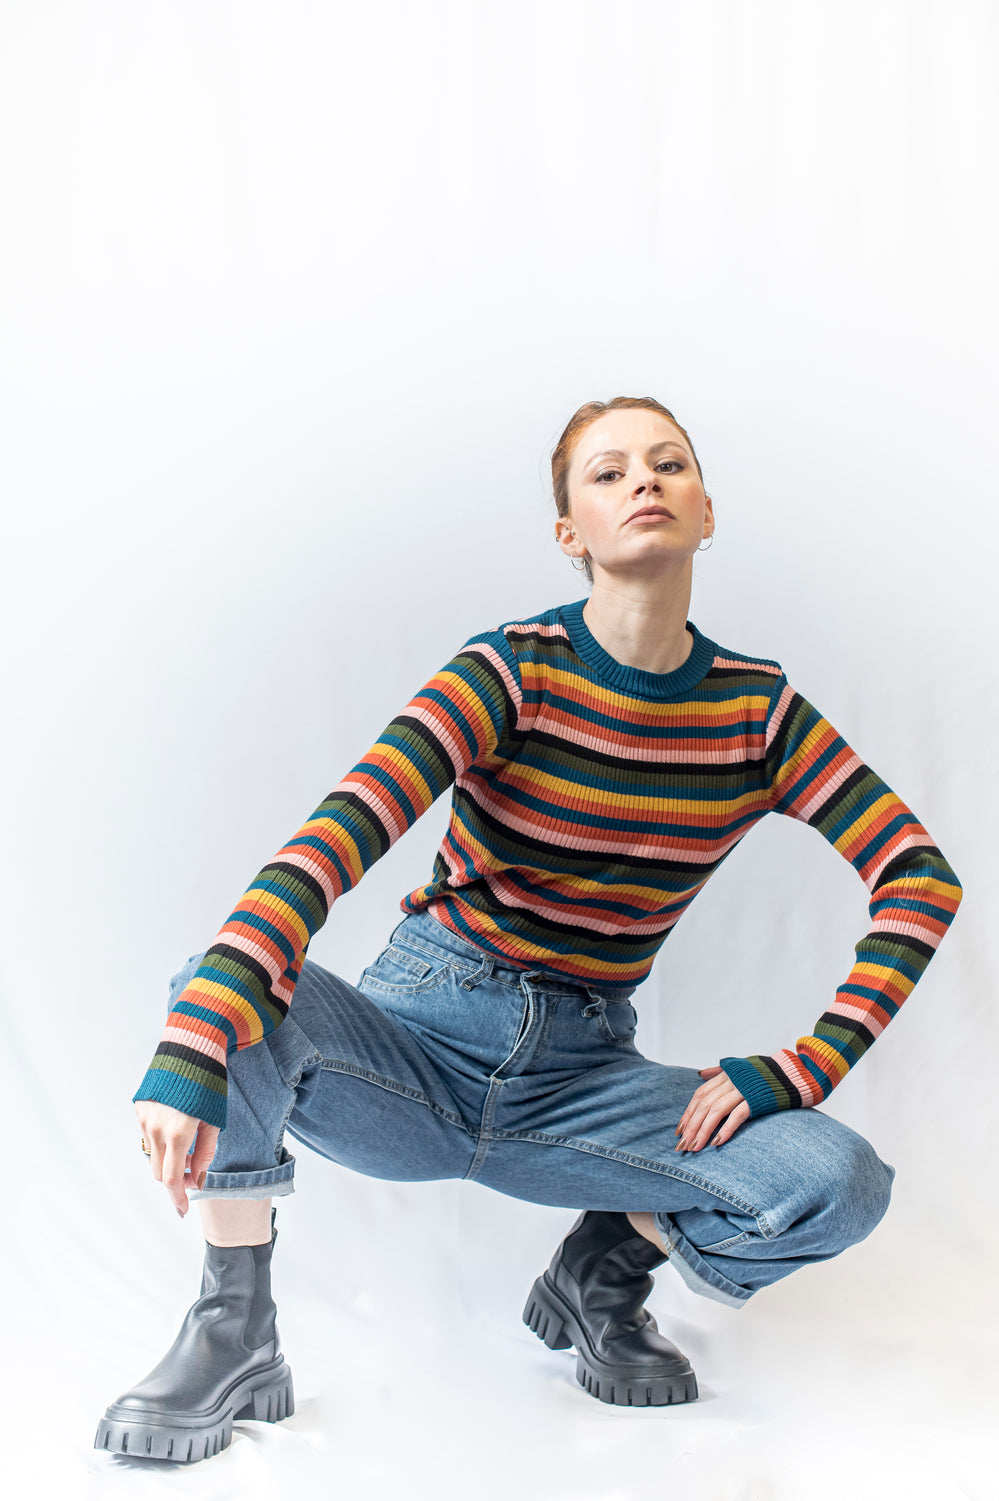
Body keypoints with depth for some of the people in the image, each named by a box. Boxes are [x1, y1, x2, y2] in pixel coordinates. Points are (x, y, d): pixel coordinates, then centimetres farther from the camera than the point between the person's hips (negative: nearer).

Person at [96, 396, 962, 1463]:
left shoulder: (759, 710, -1)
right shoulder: (512, 673, -13)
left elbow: (919, 876, -1)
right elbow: (341, 834, -27)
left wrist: (799, 1070, -14)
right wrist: (195, 1047, -41)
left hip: (582, 1077, 3)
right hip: (418, 1038, -2)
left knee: (842, 1185, -22)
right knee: (222, 991, -33)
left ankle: (603, 1272, 9)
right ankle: (233, 1338, -10)